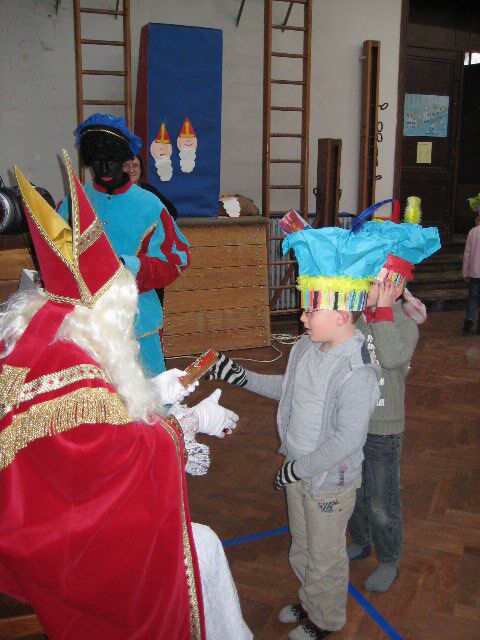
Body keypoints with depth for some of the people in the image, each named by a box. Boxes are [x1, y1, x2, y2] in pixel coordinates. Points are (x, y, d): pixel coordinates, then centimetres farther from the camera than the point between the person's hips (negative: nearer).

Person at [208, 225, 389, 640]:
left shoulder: (356, 371, -31)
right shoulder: (307, 348, -6)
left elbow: (347, 439, -30)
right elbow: (290, 389, 12)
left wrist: (297, 468, -21)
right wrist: (242, 377, 5)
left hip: (330, 481, -7)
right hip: (298, 470, 8)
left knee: (325, 556, 17)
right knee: (301, 547, 27)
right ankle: (309, 603, 53)